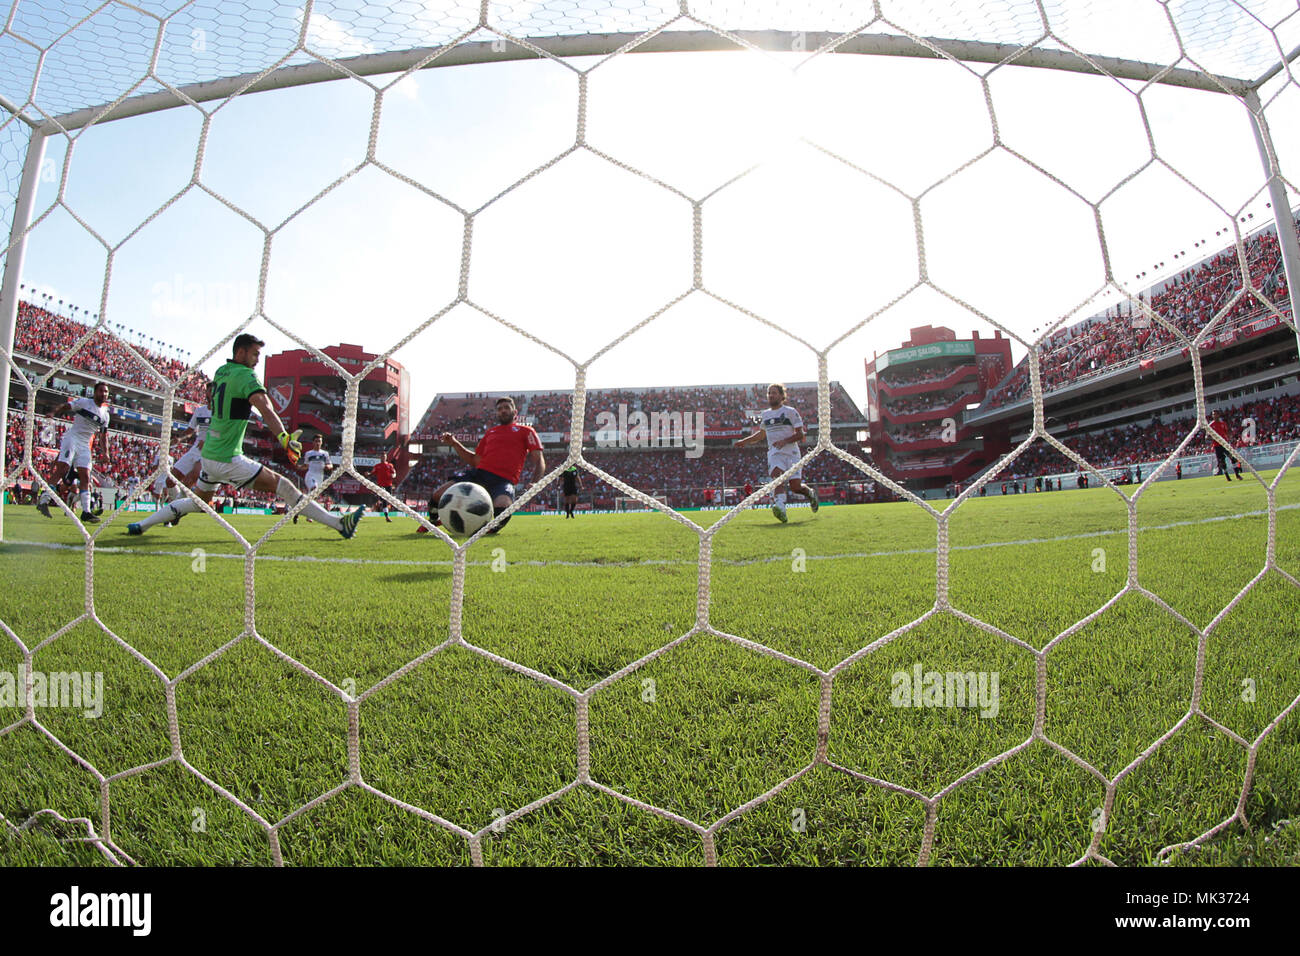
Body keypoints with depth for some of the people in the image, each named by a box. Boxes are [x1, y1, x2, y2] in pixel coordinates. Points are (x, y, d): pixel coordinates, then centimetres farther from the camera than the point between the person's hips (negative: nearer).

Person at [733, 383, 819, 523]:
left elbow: (800, 434, -4)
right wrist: (744, 441, 28)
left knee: (795, 487, -8)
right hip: (774, 453, 4)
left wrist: (784, 441, -19)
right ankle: (780, 506, -44)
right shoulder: (765, 414, 16)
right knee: (777, 475, -27)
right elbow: (761, 433, 33)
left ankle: (811, 492, 26)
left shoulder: (790, 412, -1)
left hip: (791, 453, -3)